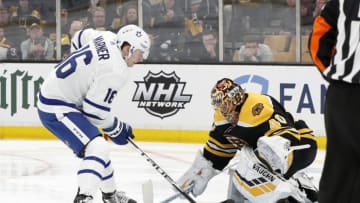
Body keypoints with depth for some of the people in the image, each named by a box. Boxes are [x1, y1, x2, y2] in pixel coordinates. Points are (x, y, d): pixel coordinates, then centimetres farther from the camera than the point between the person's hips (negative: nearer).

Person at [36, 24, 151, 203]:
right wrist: (117, 129, -2)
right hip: (57, 109, -11)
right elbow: (95, 111, -21)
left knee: (99, 146, 25)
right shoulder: (115, 72, -24)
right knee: (97, 148, -24)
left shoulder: (107, 37, 2)